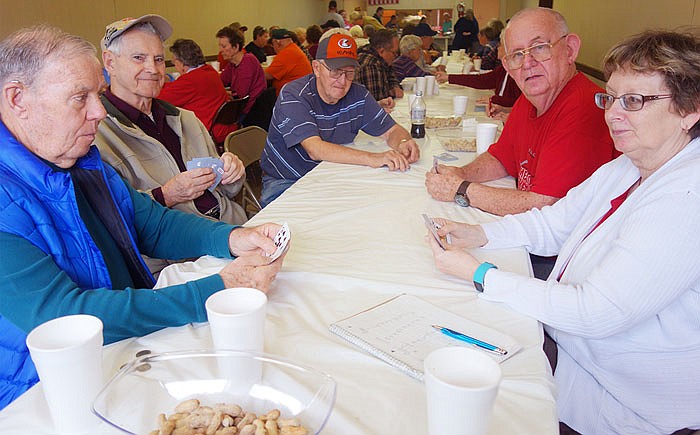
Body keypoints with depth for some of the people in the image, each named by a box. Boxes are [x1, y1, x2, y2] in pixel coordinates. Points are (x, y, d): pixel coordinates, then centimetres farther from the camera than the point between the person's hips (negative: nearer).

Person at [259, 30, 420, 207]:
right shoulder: (293, 97, -19)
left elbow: (392, 130, 4)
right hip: (285, 182, -5)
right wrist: (372, 158, -41)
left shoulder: (358, 96, -2)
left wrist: (403, 143, -23)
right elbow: (315, 150, -31)